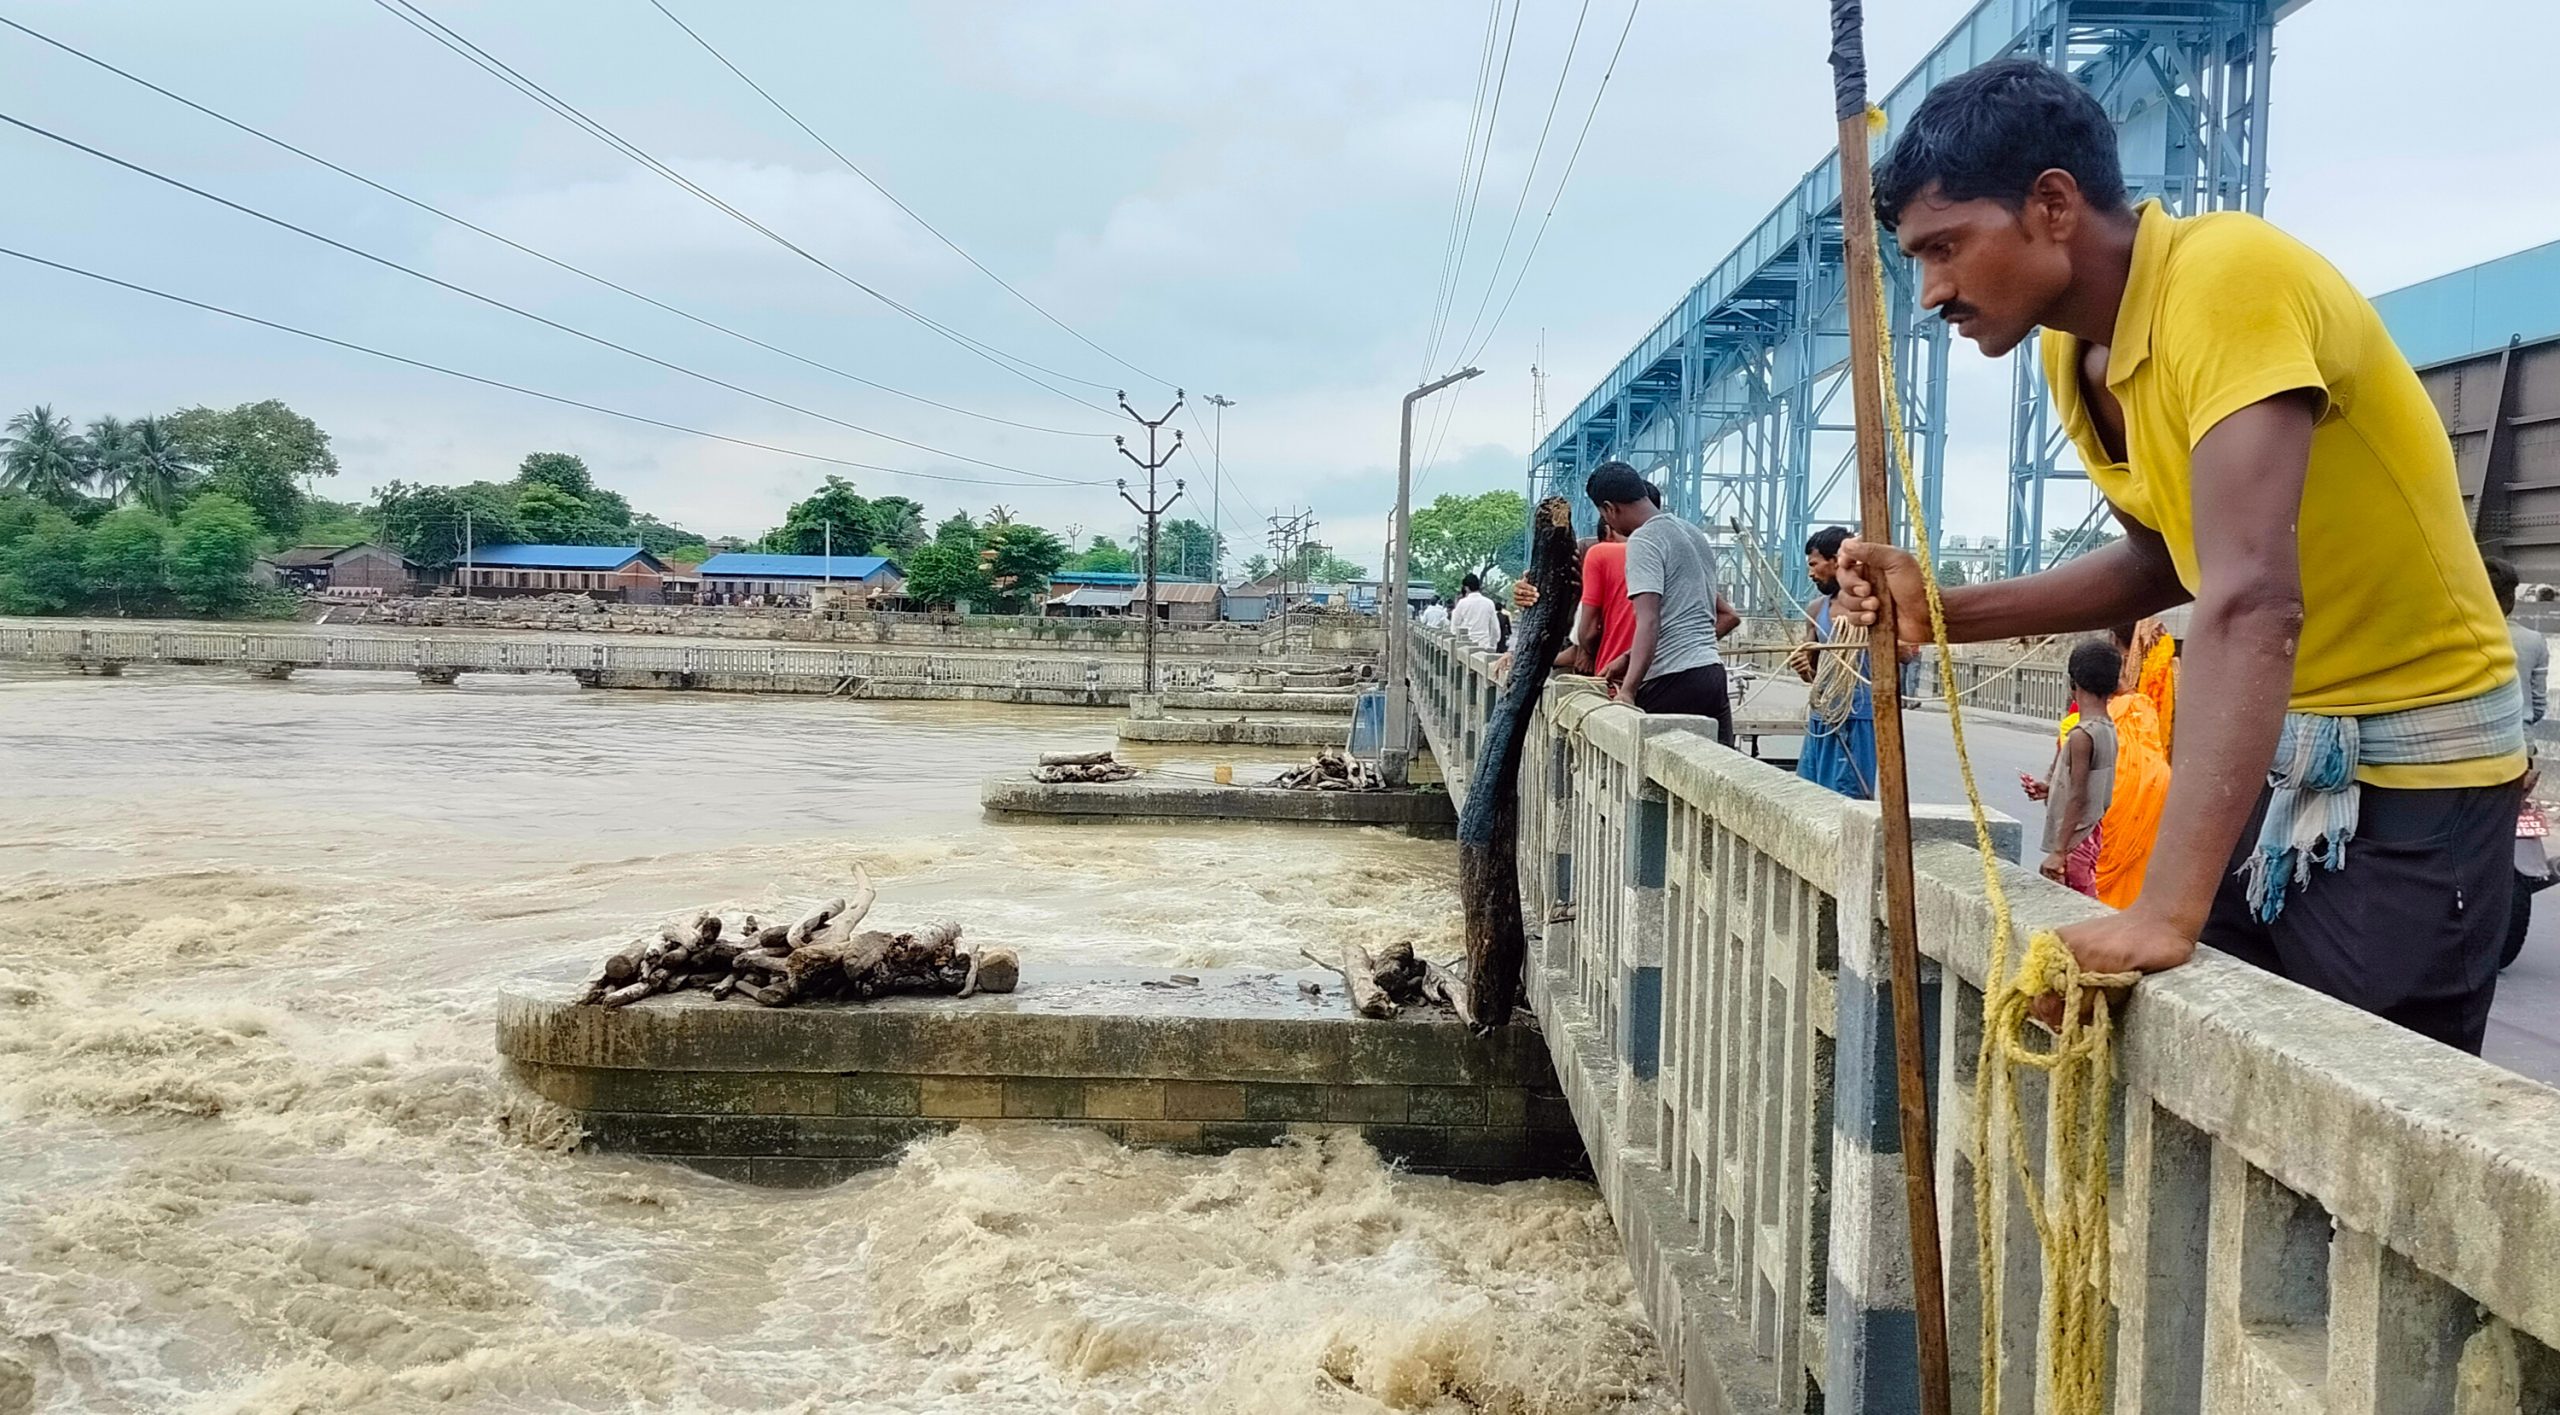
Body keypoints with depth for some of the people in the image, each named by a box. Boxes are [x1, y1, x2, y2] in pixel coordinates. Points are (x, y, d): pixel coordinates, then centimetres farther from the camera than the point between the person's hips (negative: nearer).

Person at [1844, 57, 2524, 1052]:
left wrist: (2163, 913, -42)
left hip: (2407, 764, -7)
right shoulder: (2074, 354, 0)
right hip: (2268, 753, 8)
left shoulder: (2228, 277, -27)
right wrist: (1944, 611, -3)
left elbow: (2250, 602, -37)